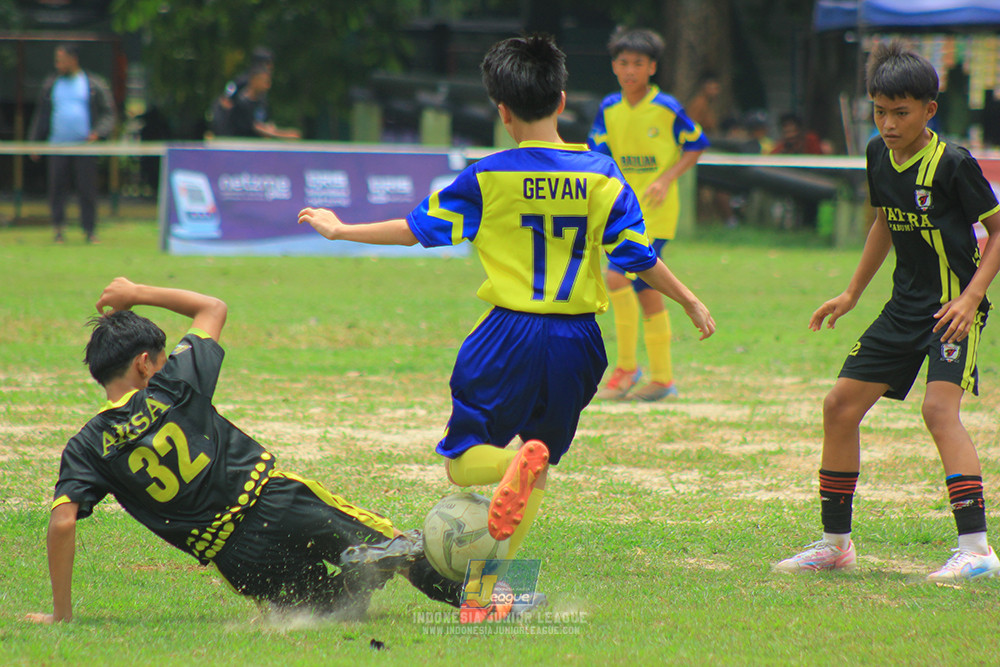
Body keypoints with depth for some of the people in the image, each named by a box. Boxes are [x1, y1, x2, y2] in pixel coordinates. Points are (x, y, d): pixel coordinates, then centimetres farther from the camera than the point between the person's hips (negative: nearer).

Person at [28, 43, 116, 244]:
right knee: (57, 188, -4)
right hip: (58, 146, 2)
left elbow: (108, 113, 5)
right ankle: (58, 229, 3)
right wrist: (34, 142, 15)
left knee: (87, 190, -3)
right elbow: (41, 115, 20)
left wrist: (97, 133, -12)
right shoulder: (50, 84, 14)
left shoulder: (95, 84, 5)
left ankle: (90, 231, 4)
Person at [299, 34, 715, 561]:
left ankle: (520, 463, -28)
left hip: (508, 337, -2)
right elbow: (637, 256, -1)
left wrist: (339, 230, 15)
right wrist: (690, 301, 13)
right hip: (576, 341, 2)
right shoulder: (601, 175, -1)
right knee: (541, 461, 17)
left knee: (463, 462, 6)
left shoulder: (487, 178, -5)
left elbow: (415, 229, 2)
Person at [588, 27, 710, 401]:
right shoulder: (609, 109, 5)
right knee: (645, 291, 10)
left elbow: (697, 146, 0)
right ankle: (662, 378, 18)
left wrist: (667, 179, -11)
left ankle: (627, 365, -8)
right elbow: (598, 156, 8)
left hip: (656, 211, -6)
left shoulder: (666, 108, -9)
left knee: (618, 276, -20)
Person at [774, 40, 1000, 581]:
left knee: (939, 406, -26)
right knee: (840, 405, 4)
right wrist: (852, 293, 22)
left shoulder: (952, 165, -17)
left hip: (953, 308, -8)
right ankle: (835, 543, 17)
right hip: (906, 305, 8)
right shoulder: (879, 156, 4)